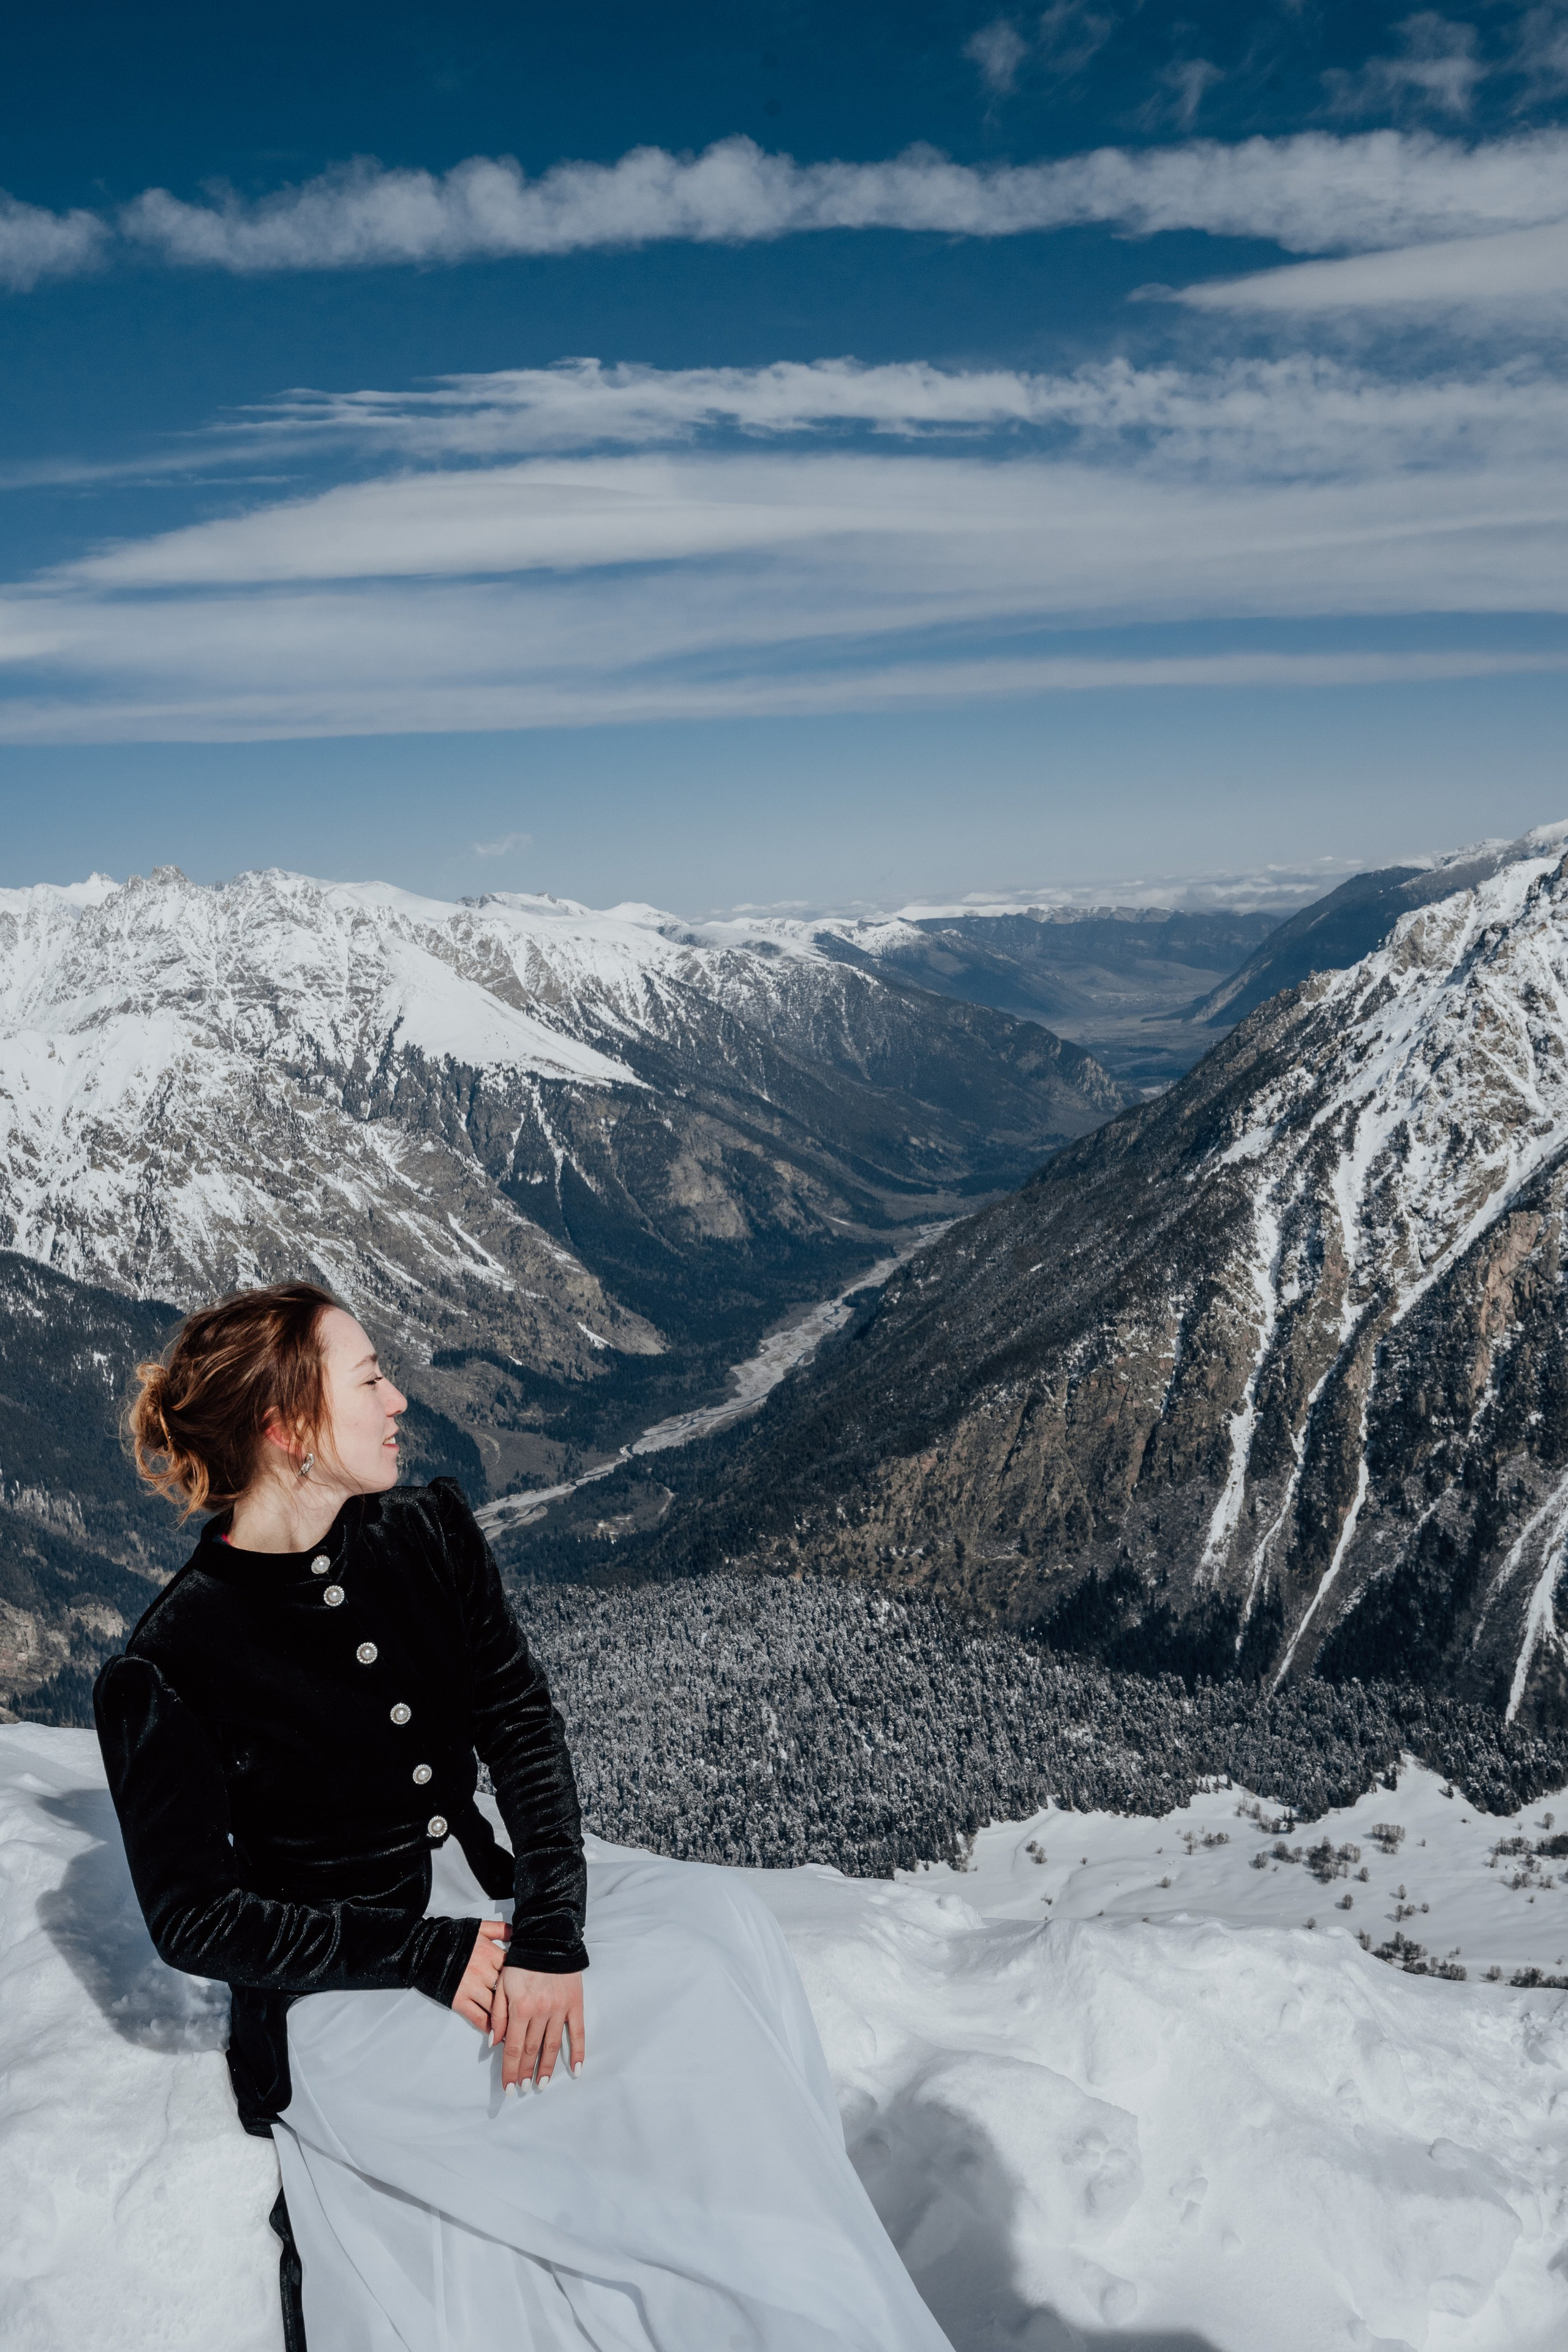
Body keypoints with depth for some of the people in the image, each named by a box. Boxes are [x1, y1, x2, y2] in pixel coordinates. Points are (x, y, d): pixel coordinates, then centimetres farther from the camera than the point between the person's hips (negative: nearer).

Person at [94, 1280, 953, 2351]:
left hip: (491, 1897, 6)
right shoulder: (166, 1673, -16)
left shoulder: (429, 1534, -2)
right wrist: (436, 1955, -18)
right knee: (692, 1998, -21)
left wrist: (548, 1935, -22)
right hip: (338, 1993, -6)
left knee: (721, 1913, -17)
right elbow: (195, 1919, -12)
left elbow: (526, 1731, -7)